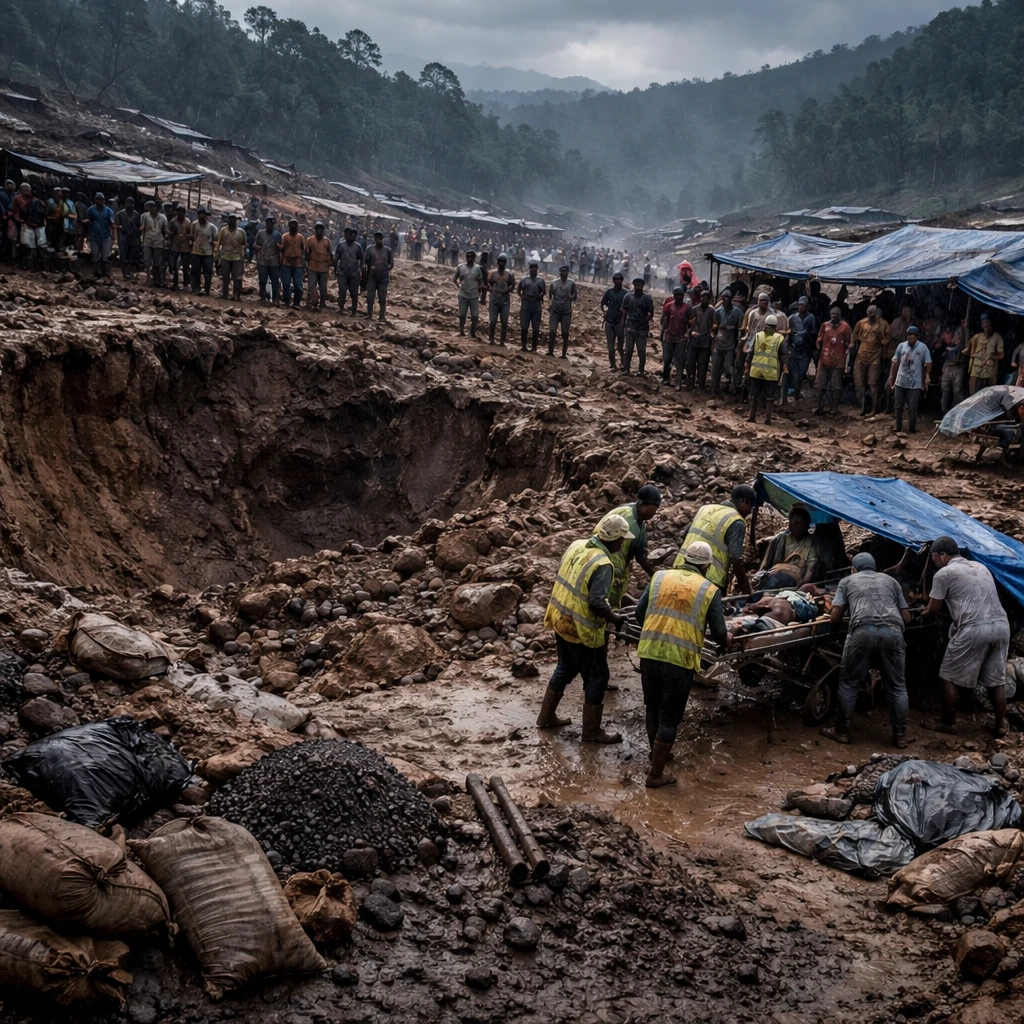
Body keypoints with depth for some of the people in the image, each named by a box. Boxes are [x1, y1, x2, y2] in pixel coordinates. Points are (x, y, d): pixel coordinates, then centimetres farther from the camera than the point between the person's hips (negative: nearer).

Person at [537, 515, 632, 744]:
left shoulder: (576, 545, 0)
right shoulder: (602, 564, -24)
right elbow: (597, 603, -28)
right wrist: (614, 618, -12)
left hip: (560, 619, 8)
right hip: (581, 629, -8)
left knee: (565, 668, 26)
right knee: (596, 677, 8)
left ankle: (546, 717, 37)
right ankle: (592, 731, 18)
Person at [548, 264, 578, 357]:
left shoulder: (571, 283, -1)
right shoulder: (554, 282, 5)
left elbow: (575, 297, 1)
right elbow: (550, 295, 16)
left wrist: (571, 297, -21)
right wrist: (550, 305, 7)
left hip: (567, 312, -1)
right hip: (555, 311, 1)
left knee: (565, 334, 2)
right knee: (552, 332, -7)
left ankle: (564, 354, 8)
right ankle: (550, 351, 1)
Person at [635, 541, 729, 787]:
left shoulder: (659, 577, 9)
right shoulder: (710, 590, 2)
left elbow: (639, 613, 8)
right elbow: (718, 633, 1)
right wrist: (726, 641, 25)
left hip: (649, 653, 4)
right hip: (680, 660, -4)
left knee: (652, 707, 24)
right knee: (670, 718, 8)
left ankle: (657, 754, 44)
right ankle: (656, 774, 14)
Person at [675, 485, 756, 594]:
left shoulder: (705, 508, 15)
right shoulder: (737, 523, -8)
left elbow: (684, 536, 23)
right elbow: (736, 563, -12)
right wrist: (748, 594, -4)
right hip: (709, 579, -7)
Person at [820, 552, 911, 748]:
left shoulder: (847, 581, 24)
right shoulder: (891, 580, 30)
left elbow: (835, 618, 14)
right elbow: (907, 618, 26)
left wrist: (833, 628, 36)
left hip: (863, 631, -2)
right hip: (893, 631, 2)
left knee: (849, 683, 13)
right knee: (897, 686, 15)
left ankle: (842, 731, 20)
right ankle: (900, 736, 18)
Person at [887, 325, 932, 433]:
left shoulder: (923, 347, -5)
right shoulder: (901, 346, 2)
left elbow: (928, 364, -5)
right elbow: (895, 362, 8)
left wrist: (925, 379, -9)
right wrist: (891, 377, 7)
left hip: (915, 383, -3)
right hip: (900, 382, 3)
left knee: (912, 408, 0)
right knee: (898, 406, 8)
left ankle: (913, 428, 11)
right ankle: (898, 428, 17)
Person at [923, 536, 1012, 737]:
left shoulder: (944, 573, 1)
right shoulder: (981, 567, 23)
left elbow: (933, 610, 4)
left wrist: (924, 612, 27)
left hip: (974, 629, -7)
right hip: (1001, 625, 7)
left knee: (949, 677, 8)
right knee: (996, 679, 17)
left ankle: (948, 723, 15)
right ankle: (1000, 725, 21)